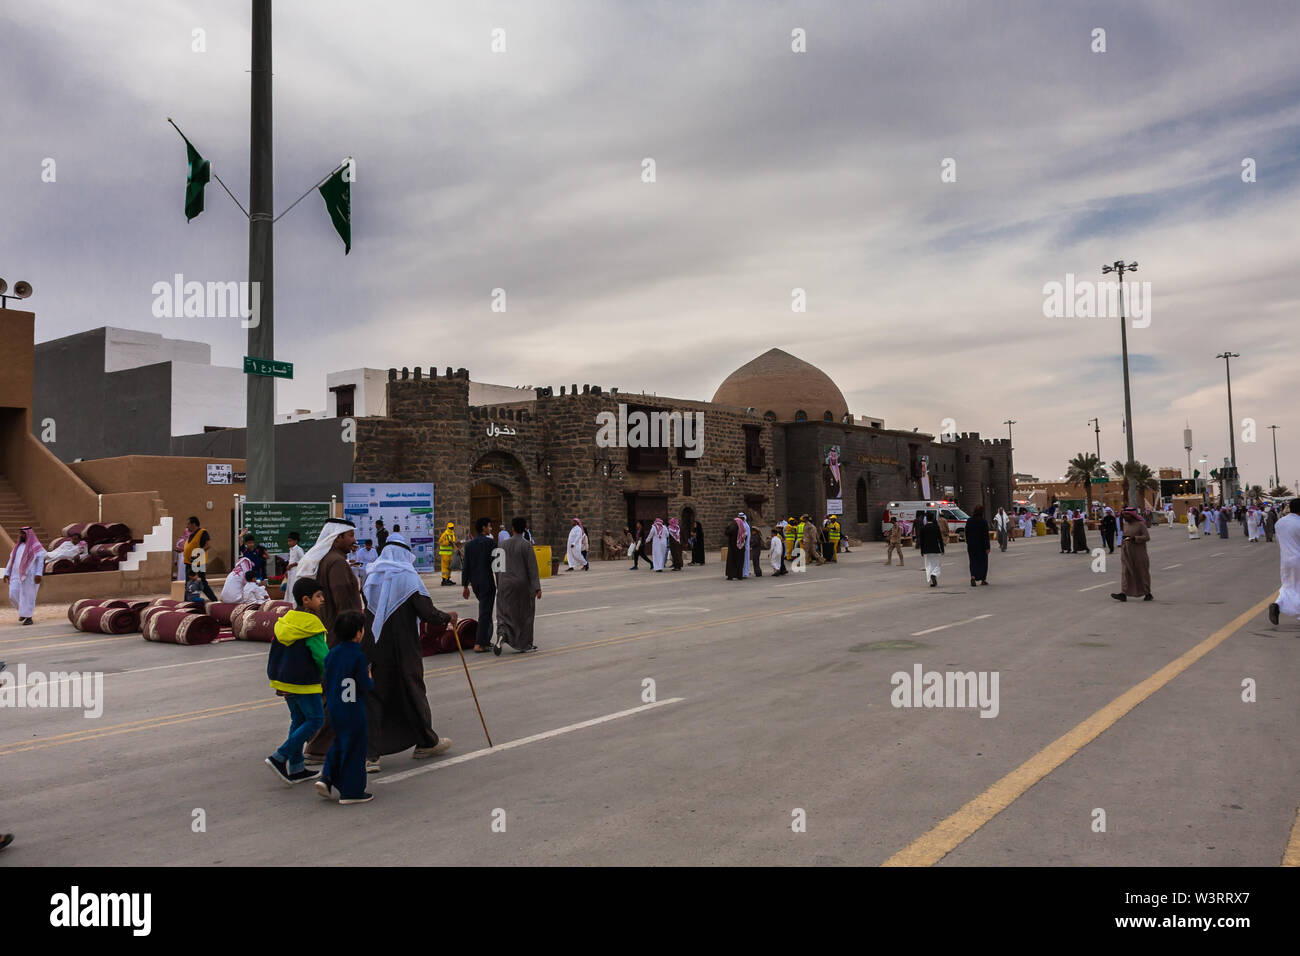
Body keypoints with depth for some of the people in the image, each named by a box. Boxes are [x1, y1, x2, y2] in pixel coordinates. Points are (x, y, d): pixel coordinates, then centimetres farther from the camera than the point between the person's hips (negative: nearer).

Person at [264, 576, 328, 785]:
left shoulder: (285, 621, 9)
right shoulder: (311, 625, -18)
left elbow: (274, 653, 14)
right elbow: (321, 656, -18)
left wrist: (276, 680, 19)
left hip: (285, 680, 9)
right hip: (304, 683, -9)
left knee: (298, 720, 15)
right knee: (315, 720, 1)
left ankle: (296, 768, 18)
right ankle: (280, 758, -5)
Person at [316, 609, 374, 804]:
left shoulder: (332, 653, 3)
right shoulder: (358, 656, -18)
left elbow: (327, 680, 9)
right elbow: (365, 686, -17)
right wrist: (370, 678, 4)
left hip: (334, 708, 7)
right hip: (353, 711, -7)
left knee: (339, 744, 23)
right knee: (354, 748, 3)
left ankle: (326, 778, 12)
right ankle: (351, 791, 9)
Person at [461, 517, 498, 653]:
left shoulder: (469, 544, 9)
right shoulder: (490, 542, -9)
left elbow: (466, 567, 9)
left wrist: (465, 586, 13)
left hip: (475, 582, 7)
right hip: (487, 581, -7)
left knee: (484, 609, 20)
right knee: (485, 612, -3)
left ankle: (486, 639, 24)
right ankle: (479, 644, -6)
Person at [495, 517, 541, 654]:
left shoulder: (503, 545, 2)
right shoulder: (526, 546, -10)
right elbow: (532, 568, -13)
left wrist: (499, 586, 19)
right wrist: (537, 588, -12)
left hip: (505, 585, 3)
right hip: (522, 585, -3)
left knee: (504, 613, 9)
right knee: (524, 614, 11)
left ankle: (501, 634, -19)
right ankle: (524, 644, 17)